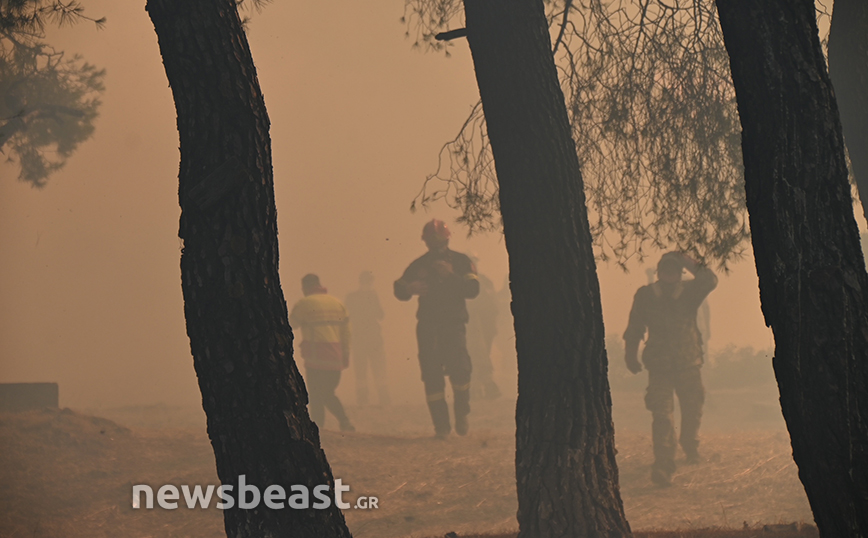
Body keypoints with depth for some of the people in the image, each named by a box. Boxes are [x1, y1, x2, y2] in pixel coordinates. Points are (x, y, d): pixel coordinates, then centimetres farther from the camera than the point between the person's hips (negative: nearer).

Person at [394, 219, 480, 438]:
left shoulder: (460, 262, 7)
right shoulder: (418, 265, 12)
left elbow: (473, 289, -5)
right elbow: (399, 290, 9)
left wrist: (451, 276, -18)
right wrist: (409, 288, -14)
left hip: (453, 324, -2)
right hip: (427, 327, 2)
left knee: (459, 368, -18)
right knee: (431, 375, -4)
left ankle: (462, 415, 2)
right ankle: (441, 426, 1)